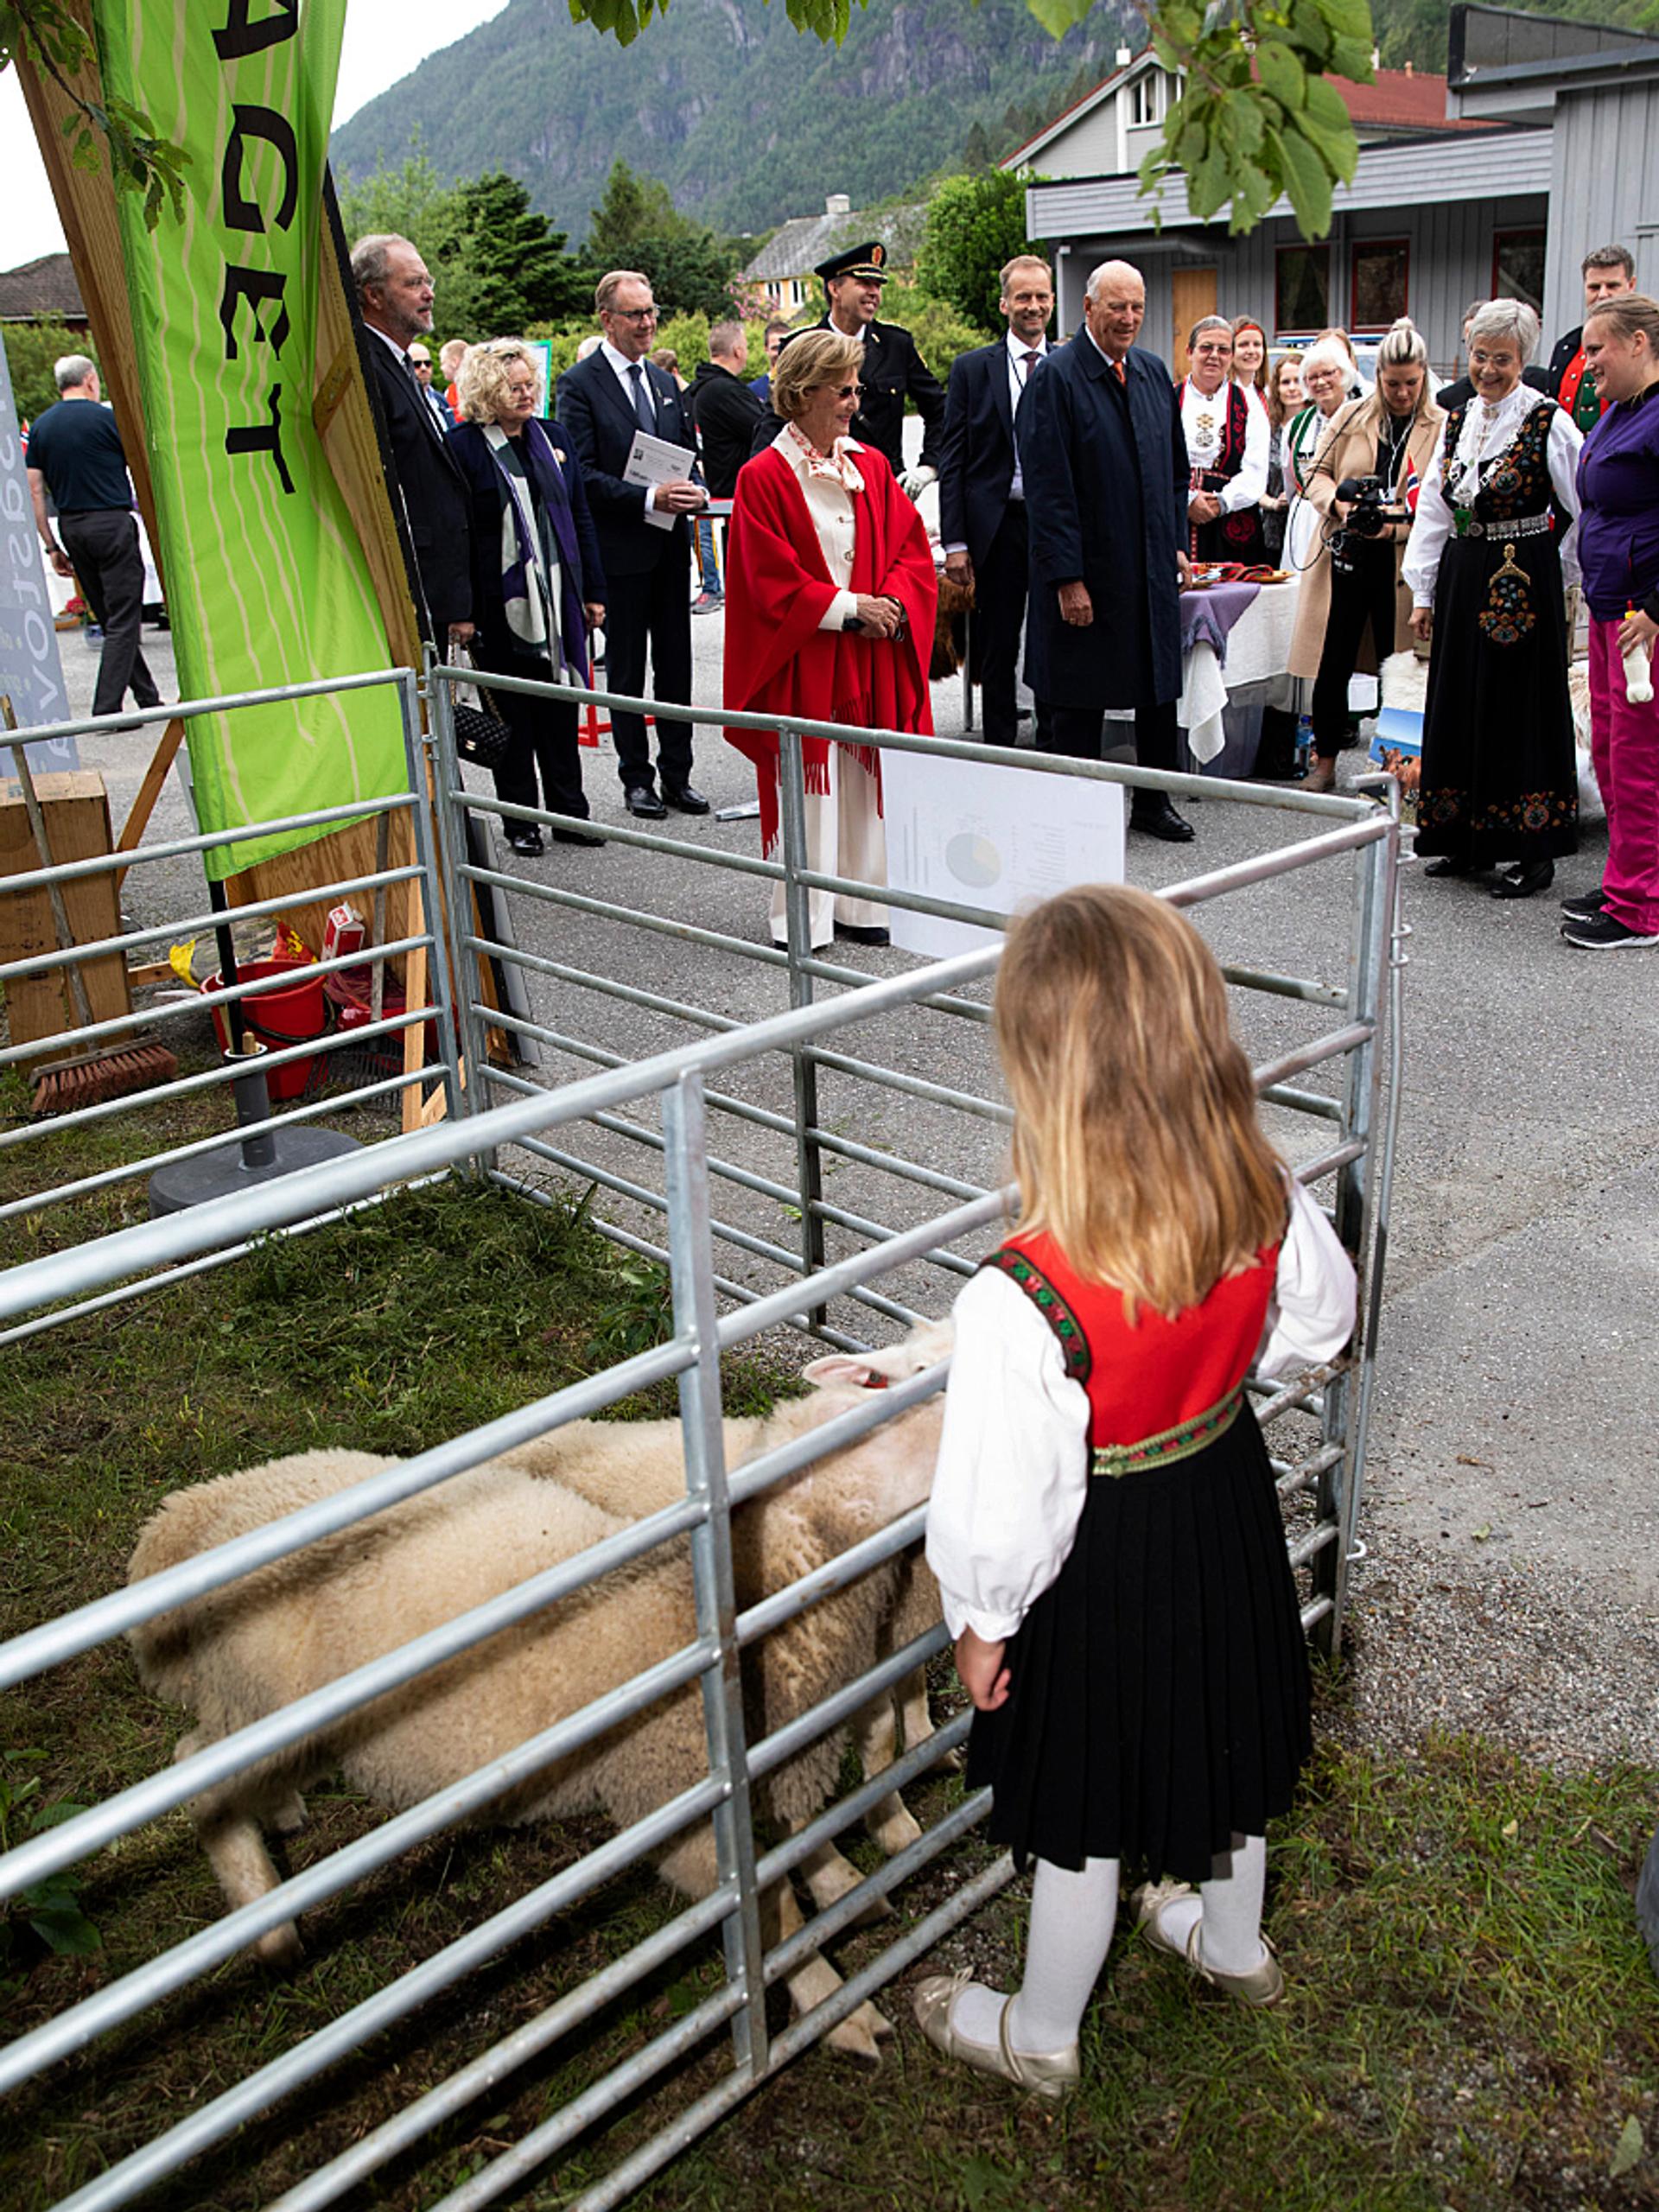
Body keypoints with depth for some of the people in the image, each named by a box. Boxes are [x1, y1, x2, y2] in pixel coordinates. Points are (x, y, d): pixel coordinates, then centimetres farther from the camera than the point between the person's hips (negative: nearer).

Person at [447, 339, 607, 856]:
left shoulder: (553, 439, 10)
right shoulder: (463, 447, -6)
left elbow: (580, 519, 14)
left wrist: (593, 591, 10)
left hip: (559, 597, 4)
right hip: (501, 604, -4)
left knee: (560, 706, 9)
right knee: (511, 712, 4)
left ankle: (568, 811, 19)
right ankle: (520, 820, 14)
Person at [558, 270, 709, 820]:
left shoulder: (664, 382, 14)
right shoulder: (579, 385, -7)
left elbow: (688, 454, 20)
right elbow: (583, 476, -13)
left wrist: (694, 491, -3)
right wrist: (649, 499, -23)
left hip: (671, 546, 6)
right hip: (620, 548, -6)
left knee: (676, 663, 9)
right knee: (627, 668, 4)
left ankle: (677, 774, 18)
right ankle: (637, 779, 13)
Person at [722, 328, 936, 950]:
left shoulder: (871, 467, 10)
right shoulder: (763, 478, -7)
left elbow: (911, 548, 9)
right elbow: (770, 581, -11)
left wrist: (892, 603, -9)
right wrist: (845, 608, -15)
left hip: (872, 657, 5)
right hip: (802, 660, -5)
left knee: (864, 777, 8)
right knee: (807, 784, -1)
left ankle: (860, 906, 18)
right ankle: (802, 920, 7)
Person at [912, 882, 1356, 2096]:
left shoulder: (1021, 1304, -38)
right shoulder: (1268, 1205, -21)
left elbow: (1002, 1503, -26)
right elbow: (1319, 1321, 0)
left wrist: (982, 1620, -7)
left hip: (1100, 1569, -5)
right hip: (1229, 1506, 5)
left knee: (1084, 1812, 19)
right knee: (1220, 1741, 31)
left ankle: (1040, 2033, 46)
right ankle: (1233, 1941, 59)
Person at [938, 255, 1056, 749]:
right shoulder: (972, 368, 3)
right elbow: (952, 461, 0)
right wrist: (955, 542, -8)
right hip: (998, 524, -1)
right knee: (997, 648, 5)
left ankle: (1052, 748, 19)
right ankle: (999, 749, 16)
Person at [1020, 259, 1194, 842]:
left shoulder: (1154, 372, 10)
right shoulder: (1055, 376, -11)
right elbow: (1047, 487, -15)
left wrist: (1178, 544, 12)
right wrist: (1067, 578, -19)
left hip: (1153, 568, 7)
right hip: (1090, 568, -6)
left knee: (1159, 687, 13)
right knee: (1080, 696, 3)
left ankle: (1152, 802, 26)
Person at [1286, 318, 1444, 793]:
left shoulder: (1443, 427, 1)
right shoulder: (1352, 417, 8)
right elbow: (1317, 473, 10)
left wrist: (1398, 520, -21)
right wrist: (1338, 503, -10)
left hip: (1404, 564, -2)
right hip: (1345, 557, 2)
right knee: (1332, 664, 4)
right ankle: (1324, 761, 17)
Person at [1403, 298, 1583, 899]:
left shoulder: (1548, 423, -9)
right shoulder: (1458, 421, 10)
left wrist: (1565, 574, -4)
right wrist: (1423, 590, 11)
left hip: (1522, 583, -6)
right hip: (1462, 582, 6)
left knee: (1521, 712, -3)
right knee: (1462, 707, 10)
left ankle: (1535, 854, 5)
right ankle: (1471, 842, 21)